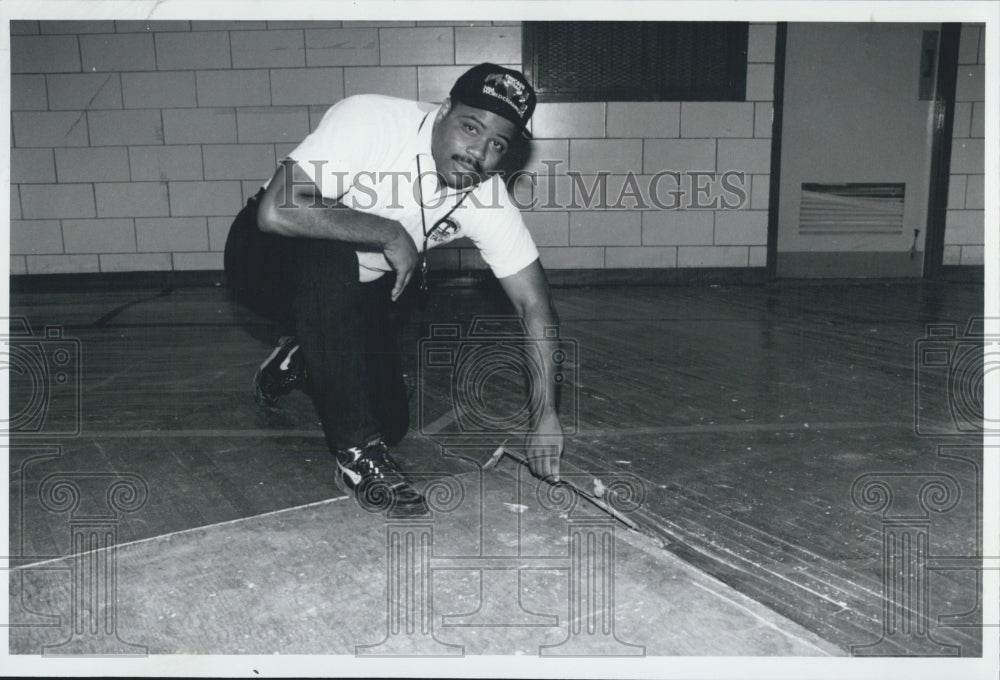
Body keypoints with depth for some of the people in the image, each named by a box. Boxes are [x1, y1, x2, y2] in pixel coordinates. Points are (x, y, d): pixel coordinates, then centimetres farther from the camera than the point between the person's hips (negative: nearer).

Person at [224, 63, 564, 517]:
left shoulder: (487, 199, -16)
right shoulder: (370, 121, -30)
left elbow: (534, 304, -14)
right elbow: (276, 210, -39)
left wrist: (547, 416, -20)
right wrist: (389, 233, -32)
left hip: (352, 289, 5)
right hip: (267, 257, -4)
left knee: (391, 424, -1)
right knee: (329, 255, -39)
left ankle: (303, 358, 30)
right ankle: (357, 453, -25)